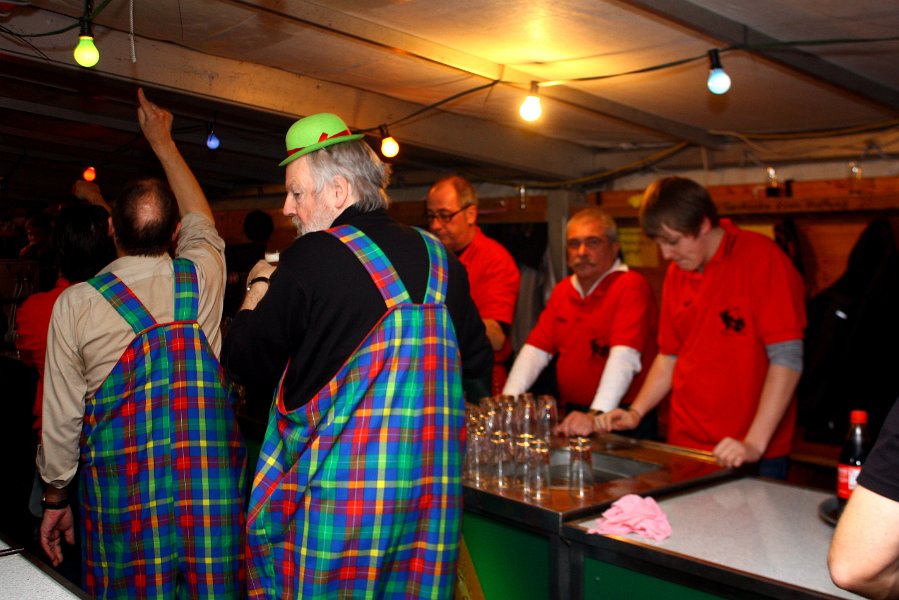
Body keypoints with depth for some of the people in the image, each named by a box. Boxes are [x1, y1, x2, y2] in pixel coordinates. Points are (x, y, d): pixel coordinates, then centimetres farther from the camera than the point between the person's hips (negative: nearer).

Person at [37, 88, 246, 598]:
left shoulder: (75, 304, -5)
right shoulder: (202, 277, -2)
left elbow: (61, 416, 1)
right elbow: (200, 216, 22)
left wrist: (56, 498, 16)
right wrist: (162, 140, 34)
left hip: (122, 498, -1)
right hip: (214, 492, 1)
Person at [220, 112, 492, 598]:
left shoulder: (312, 258, -12)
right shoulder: (439, 258, 4)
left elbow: (243, 362, -2)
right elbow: (478, 361, 14)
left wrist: (258, 288, 14)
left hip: (333, 489, -5)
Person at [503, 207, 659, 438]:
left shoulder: (631, 286, -8)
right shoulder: (562, 290, 15)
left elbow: (624, 357, -20)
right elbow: (536, 350, 10)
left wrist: (597, 415, -30)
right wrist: (507, 401, -2)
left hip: (621, 422, -5)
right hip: (572, 416, 5)